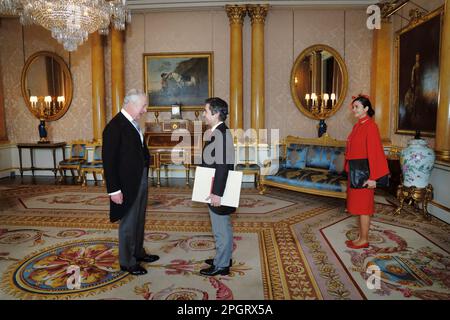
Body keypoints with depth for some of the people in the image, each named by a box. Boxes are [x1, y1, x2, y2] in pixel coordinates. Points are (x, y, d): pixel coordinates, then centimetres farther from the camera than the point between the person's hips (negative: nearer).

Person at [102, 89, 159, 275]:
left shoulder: (133, 123, 7)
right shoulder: (115, 127, -18)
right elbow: (109, 160, -20)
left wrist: (144, 179, 8)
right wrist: (114, 190, -20)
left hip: (141, 181, 9)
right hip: (127, 184, -9)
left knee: (139, 220, 21)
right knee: (128, 224, 6)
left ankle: (138, 252, 39)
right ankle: (127, 262, 23)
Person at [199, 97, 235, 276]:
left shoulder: (221, 134, -21)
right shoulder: (217, 132, 10)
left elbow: (223, 165, -26)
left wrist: (216, 193, -25)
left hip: (218, 191, -10)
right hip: (216, 190, 10)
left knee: (221, 229, 4)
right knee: (223, 228, 20)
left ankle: (221, 266, 18)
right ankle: (224, 258, 35)